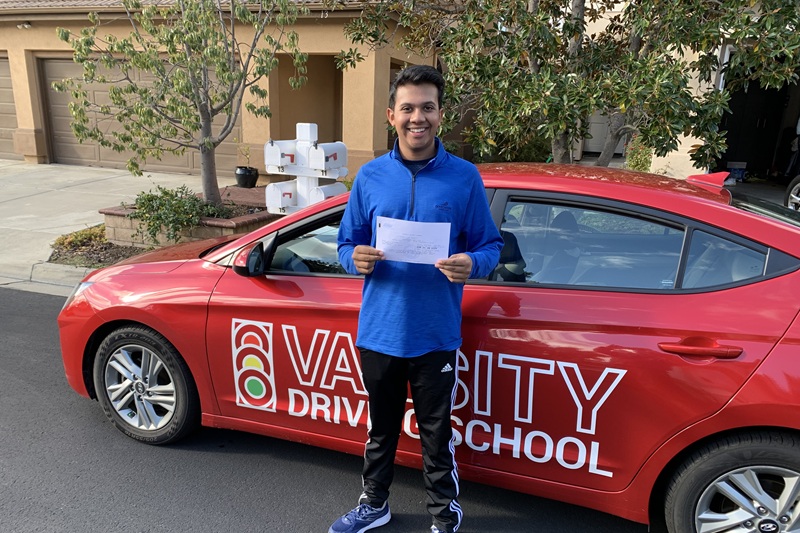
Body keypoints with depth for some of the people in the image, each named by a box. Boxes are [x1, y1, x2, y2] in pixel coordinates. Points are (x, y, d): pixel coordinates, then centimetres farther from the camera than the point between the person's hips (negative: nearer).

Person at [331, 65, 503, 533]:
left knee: (437, 434, 11)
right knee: (381, 427, 20)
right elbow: (347, 243, 8)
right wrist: (357, 259, -15)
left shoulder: (464, 177, -3)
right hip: (379, 331, 3)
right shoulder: (371, 176, 2)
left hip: (436, 334, -2)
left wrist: (472, 263, -22)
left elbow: (491, 246, 1)